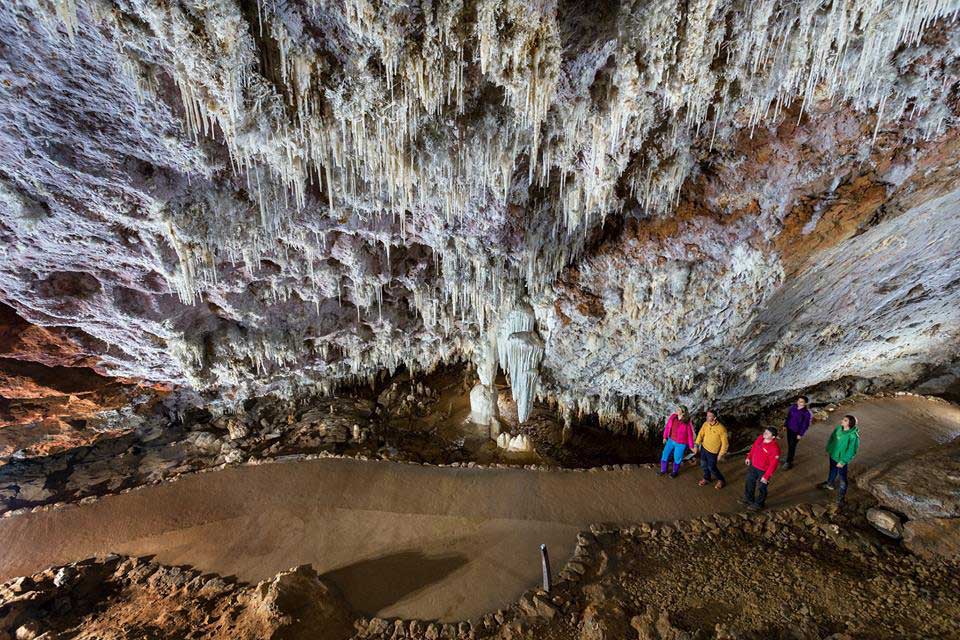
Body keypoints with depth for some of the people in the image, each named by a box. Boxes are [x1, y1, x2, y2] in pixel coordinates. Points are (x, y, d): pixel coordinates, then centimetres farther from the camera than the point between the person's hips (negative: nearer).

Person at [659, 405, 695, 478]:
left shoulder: (687, 423, -24)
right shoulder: (673, 416, -13)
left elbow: (690, 435, -14)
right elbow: (667, 427, 0)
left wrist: (691, 446, -6)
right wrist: (665, 437, 9)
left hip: (681, 444, -4)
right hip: (671, 440, 4)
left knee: (677, 458, 16)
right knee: (664, 455, 13)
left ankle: (675, 472, 44)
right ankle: (663, 470, 37)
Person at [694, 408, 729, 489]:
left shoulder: (721, 428, -27)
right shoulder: (705, 424, -12)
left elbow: (725, 443, -18)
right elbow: (700, 434, 1)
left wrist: (721, 454, -13)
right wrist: (696, 445, -4)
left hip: (713, 451, -5)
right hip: (703, 448, 5)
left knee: (712, 467, 8)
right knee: (704, 464, 20)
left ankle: (721, 480, 34)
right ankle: (707, 478, 45)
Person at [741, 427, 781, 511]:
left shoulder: (774, 448, -33)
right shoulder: (760, 437, -12)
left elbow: (773, 464, -27)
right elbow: (754, 447, 8)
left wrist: (766, 476, -22)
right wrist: (749, 457, 15)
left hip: (763, 471, -7)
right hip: (753, 466, 7)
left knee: (762, 488, 16)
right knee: (750, 482, 25)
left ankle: (758, 504, 40)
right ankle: (748, 499, 48)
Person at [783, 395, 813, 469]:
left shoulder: (806, 413, -20)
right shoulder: (793, 407, -6)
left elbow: (805, 425, -14)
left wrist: (800, 434, -11)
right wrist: (785, 425, 14)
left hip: (796, 432, -5)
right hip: (789, 428, 5)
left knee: (792, 446, 3)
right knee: (789, 444, 18)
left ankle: (789, 462, 17)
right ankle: (790, 457, 38)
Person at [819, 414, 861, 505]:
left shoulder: (853, 436, -31)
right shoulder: (838, 428, -11)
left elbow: (851, 451, -24)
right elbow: (832, 438, 6)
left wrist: (843, 461, -20)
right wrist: (828, 449, 14)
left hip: (842, 459, -6)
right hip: (833, 455, 7)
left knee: (842, 478, 11)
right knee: (833, 471, 30)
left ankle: (841, 496, 29)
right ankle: (829, 484, 55)